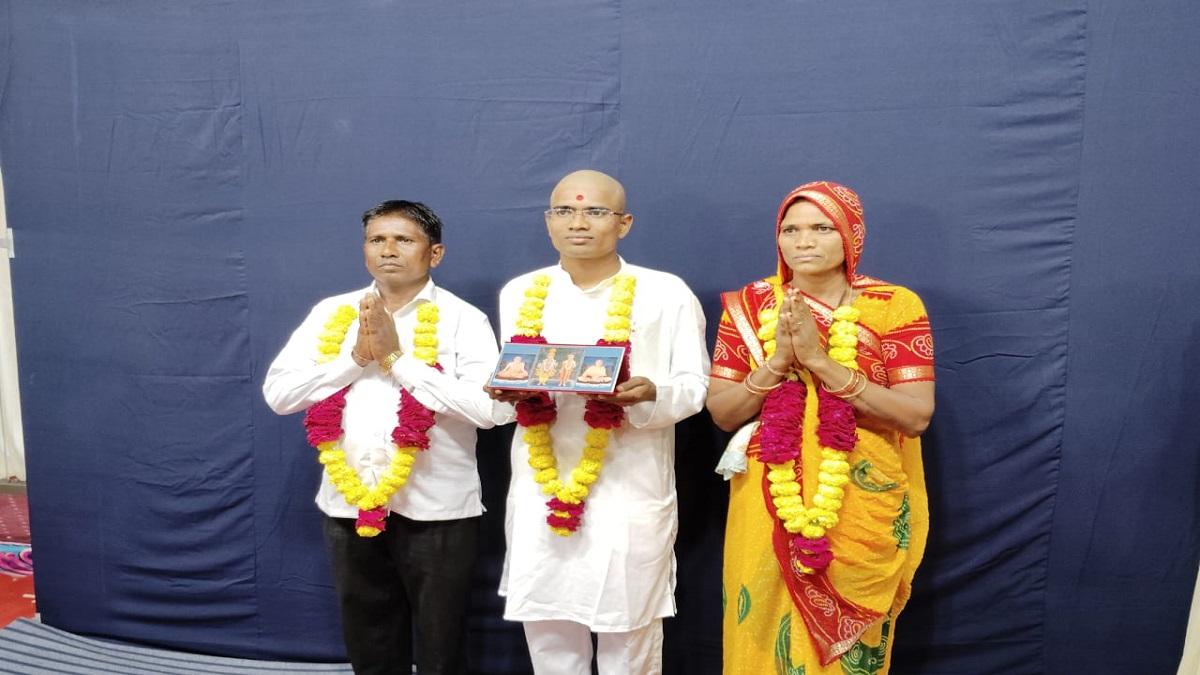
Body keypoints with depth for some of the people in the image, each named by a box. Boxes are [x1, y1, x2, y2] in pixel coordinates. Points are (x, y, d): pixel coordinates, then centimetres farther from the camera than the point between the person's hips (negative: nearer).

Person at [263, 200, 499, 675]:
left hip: (435, 510, -3)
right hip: (348, 505, 4)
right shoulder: (332, 312, 6)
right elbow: (277, 392, 0)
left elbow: (488, 407, -19)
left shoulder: (463, 318, -6)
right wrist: (357, 357, -11)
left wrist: (397, 356, -16)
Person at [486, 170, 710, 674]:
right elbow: (502, 397, 13)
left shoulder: (666, 292, -1)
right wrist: (512, 391, -11)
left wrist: (649, 394, -23)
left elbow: (694, 385, -2)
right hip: (539, 493, 3)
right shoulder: (519, 292, 10)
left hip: (630, 494, -3)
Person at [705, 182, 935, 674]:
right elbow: (721, 412, -2)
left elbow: (916, 415, -13)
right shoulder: (750, 306, 0)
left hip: (863, 512, -1)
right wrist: (778, 361, -18)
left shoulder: (895, 306, -5)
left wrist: (822, 361, -20)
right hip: (769, 513, 1)